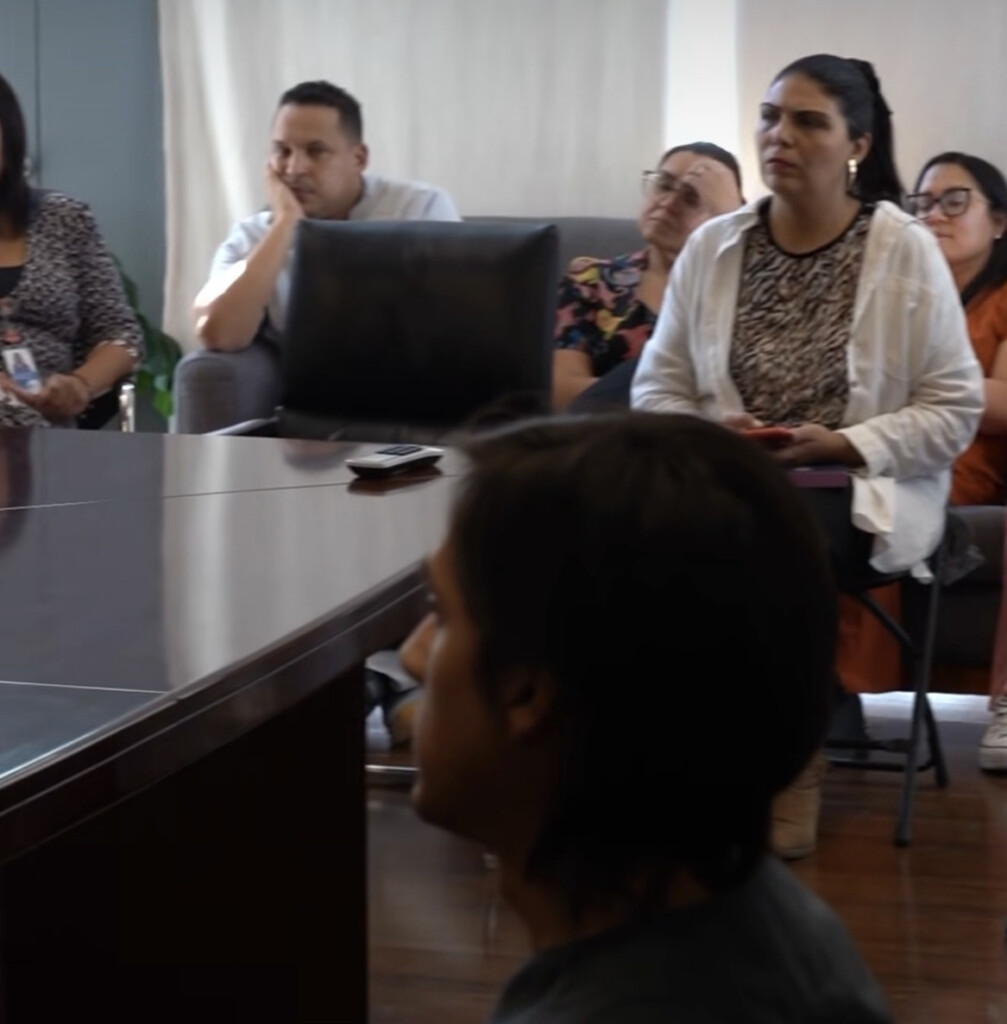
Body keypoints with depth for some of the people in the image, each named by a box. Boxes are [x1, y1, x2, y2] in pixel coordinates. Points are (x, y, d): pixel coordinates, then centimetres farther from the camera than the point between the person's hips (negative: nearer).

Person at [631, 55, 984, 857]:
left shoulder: (908, 251, -2)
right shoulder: (711, 248, 7)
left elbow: (955, 408, -2)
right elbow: (656, 389, 9)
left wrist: (847, 446, -16)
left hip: (862, 492, -3)